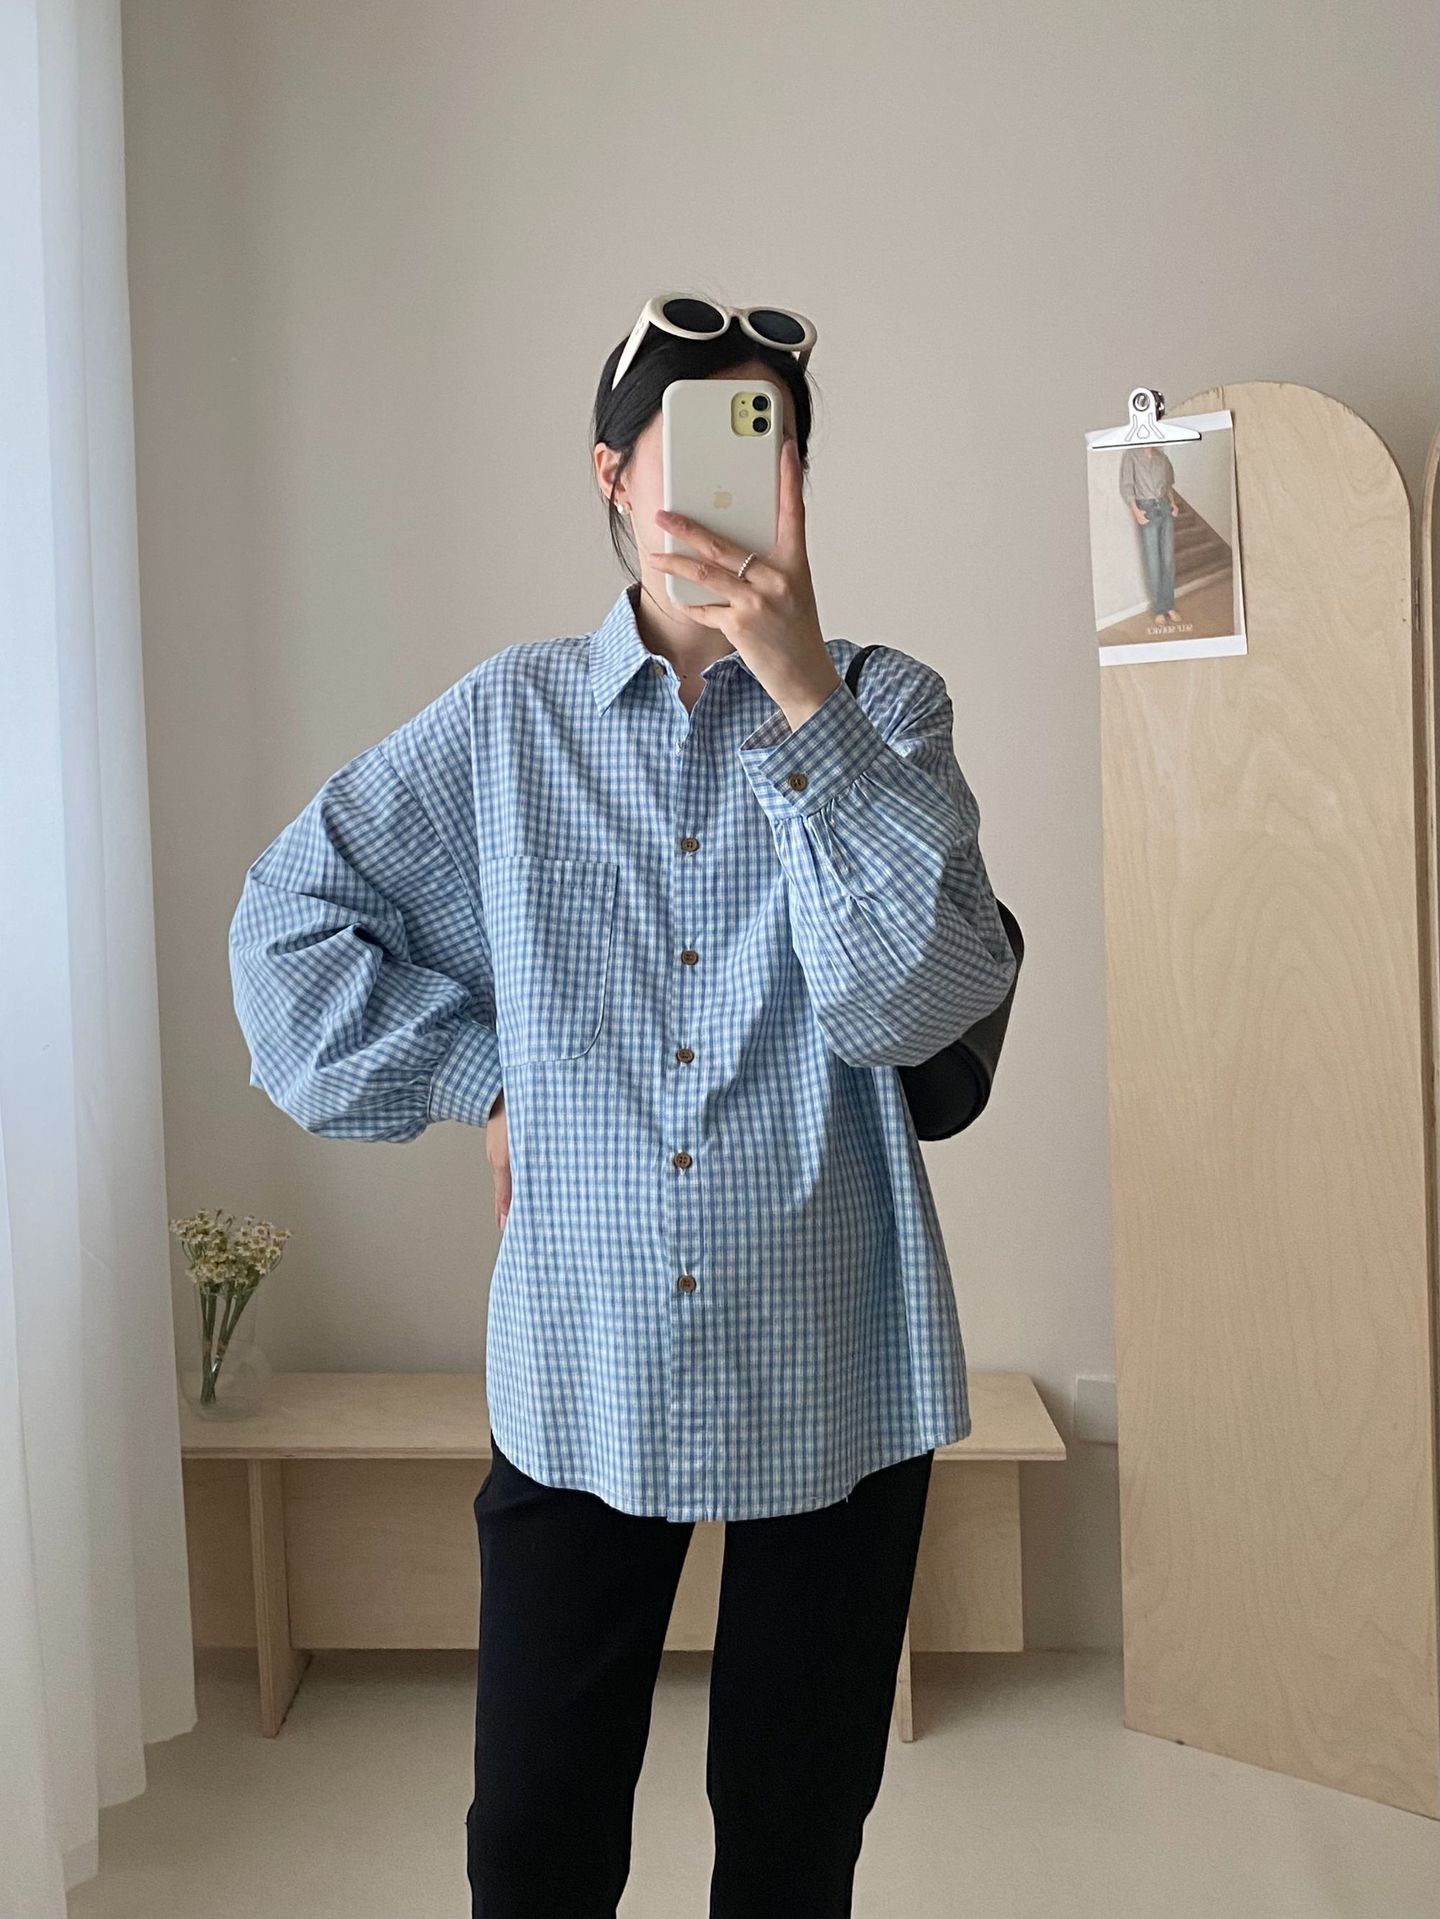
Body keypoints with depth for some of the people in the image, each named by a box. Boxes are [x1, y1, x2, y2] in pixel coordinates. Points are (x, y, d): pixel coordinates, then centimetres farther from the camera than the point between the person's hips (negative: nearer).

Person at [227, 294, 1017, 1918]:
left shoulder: (882, 703, -1)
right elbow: (291, 916, 9)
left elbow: (918, 998, -15)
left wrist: (800, 686, -21)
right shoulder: (509, 718, 3)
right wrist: (479, 1078, 0)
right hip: (583, 1358, 1)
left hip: (833, 1360, 0)